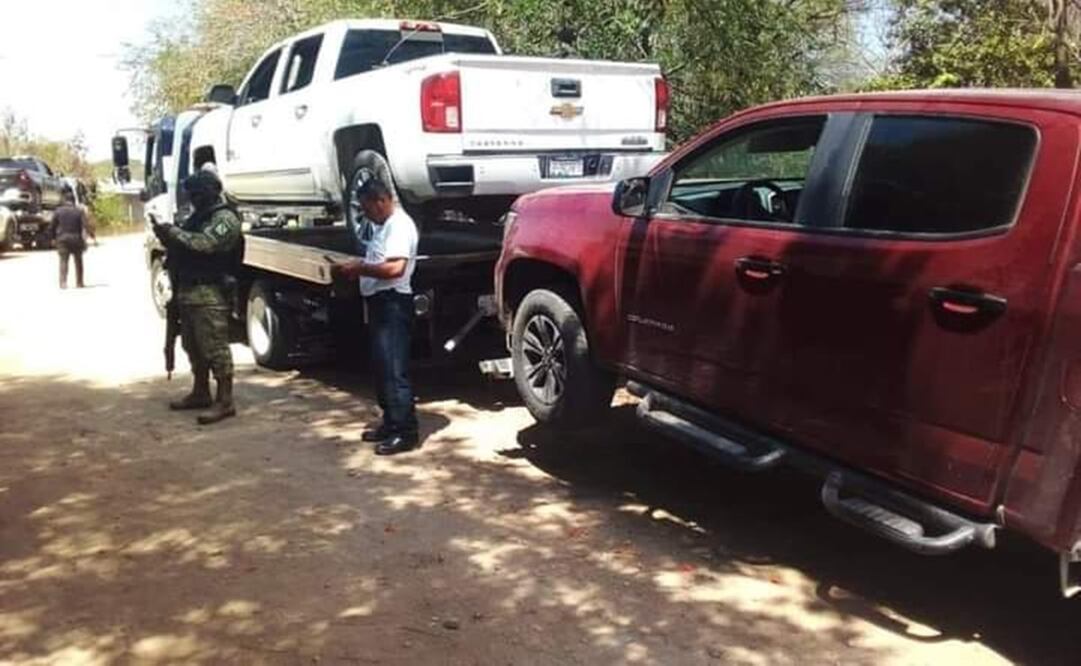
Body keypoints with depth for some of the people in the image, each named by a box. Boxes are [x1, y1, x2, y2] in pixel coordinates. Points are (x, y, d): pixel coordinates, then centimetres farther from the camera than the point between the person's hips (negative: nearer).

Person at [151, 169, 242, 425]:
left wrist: (173, 232, -15)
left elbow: (204, 243, -23)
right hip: (188, 290, 10)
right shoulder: (198, 216, 22)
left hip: (209, 293, -10)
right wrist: (168, 237, 1)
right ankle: (200, 393, 27)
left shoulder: (225, 217, -9)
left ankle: (225, 401, -8)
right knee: (193, 346, 16)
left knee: (215, 347, -10)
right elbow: (185, 244, 21)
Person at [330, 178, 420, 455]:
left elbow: (395, 268, -25)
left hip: (394, 303, -11)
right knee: (381, 367, 14)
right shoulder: (380, 225, 18)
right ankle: (391, 423, 23)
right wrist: (352, 267, 7)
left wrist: (358, 268, -17)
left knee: (395, 369, -11)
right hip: (378, 302, 11)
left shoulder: (400, 225, -14)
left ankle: (406, 432, -7)